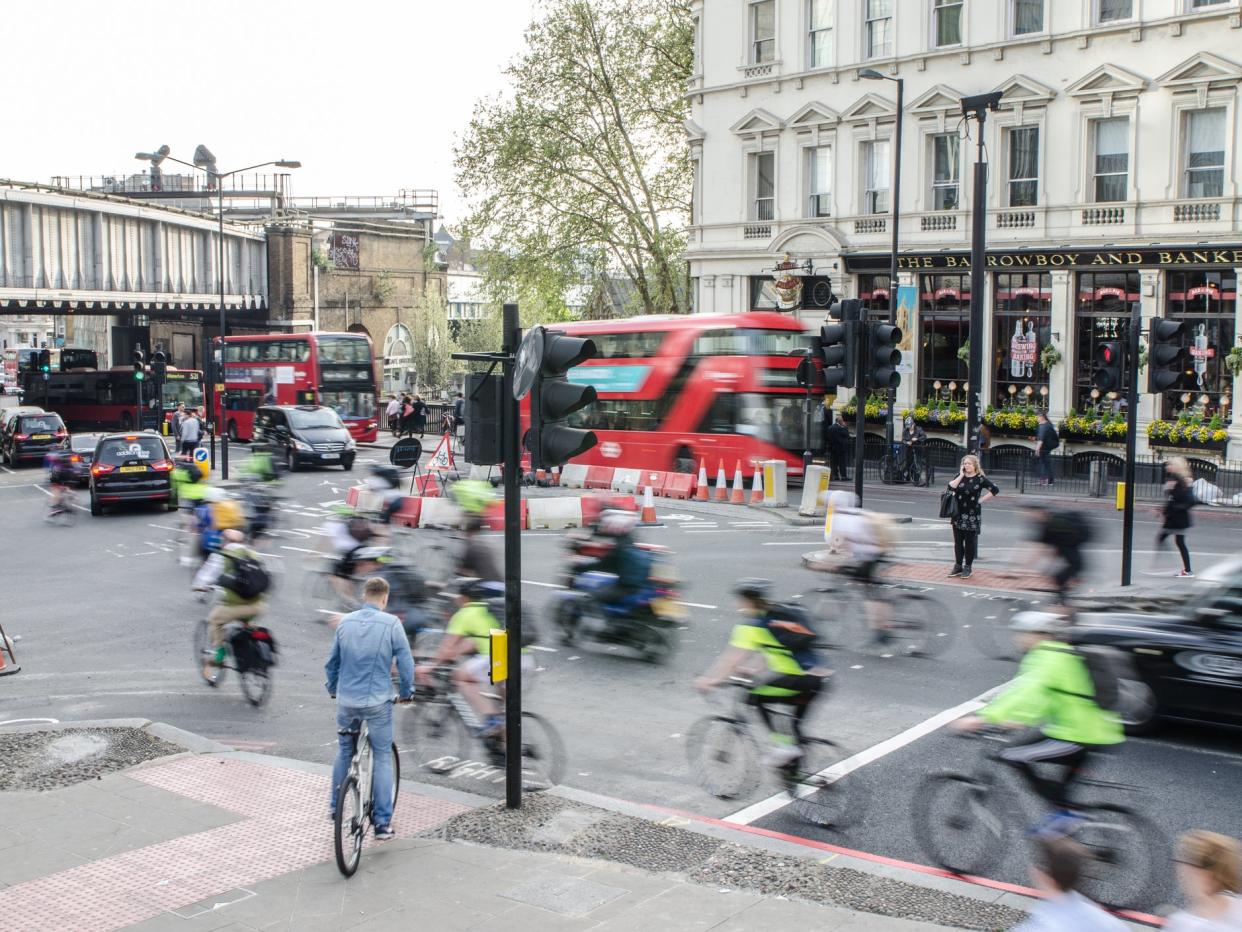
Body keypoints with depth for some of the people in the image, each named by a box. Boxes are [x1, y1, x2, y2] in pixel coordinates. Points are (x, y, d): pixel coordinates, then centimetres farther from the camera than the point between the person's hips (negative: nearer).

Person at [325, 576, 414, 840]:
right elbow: (405, 663, -6)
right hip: (378, 703, -3)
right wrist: (406, 693, 9)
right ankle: (383, 823, 6)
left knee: (344, 752, 22)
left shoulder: (345, 622, 2)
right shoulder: (391, 624, -9)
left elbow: (331, 662, 10)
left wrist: (333, 689, 26)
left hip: (346, 701, 4)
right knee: (382, 758, 5)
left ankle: (335, 807, 32)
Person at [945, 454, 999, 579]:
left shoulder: (980, 479, -6)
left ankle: (968, 567, 12)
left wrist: (981, 499, -9)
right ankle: (958, 566, 18)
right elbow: (951, 487, -12)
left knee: (970, 541, 3)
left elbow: (995, 490, -8)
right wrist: (961, 475, -13)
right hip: (958, 514, 4)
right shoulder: (959, 476, 5)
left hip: (972, 515, -4)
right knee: (958, 541, 8)